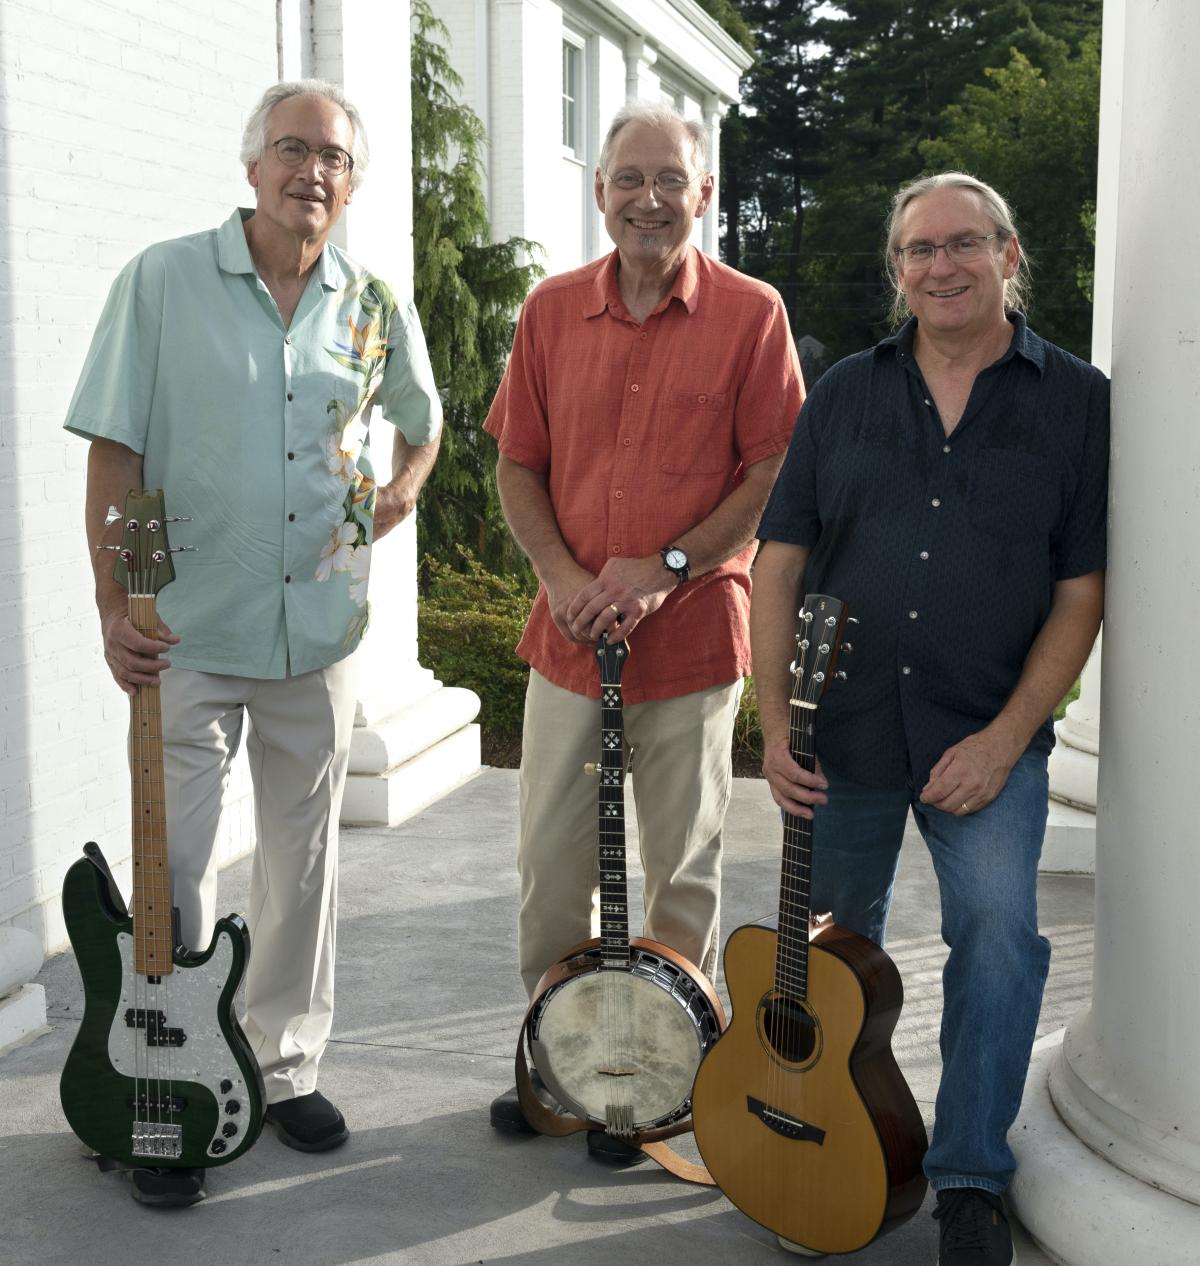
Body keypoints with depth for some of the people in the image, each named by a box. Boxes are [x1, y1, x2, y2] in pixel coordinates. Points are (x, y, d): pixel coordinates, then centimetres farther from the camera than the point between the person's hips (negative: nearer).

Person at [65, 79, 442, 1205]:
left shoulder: (374, 309, 5)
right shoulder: (163, 282, -4)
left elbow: (423, 419, 25)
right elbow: (114, 452, -6)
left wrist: (403, 487, 6)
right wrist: (114, 604, -12)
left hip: (319, 634, 3)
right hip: (185, 636, -3)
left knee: (302, 863, 12)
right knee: (175, 872, -1)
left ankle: (286, 1068, 28)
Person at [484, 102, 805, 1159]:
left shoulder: (750, 314, -4)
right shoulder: (552, 312, 6)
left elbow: (779, 471, -5)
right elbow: (518, 465, 9)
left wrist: (667, 568, -15)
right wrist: (562, 575, -7)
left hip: (692, 637, -3)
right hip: (568, 636, 3)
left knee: (683, 871, 8)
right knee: (551, 864, 11)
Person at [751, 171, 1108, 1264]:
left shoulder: (1075, 402, -1)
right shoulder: (846, 394, 5)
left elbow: (1080, 593, -4)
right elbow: (780, 565, 3)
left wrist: (1005, 737, -13)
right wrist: (774, 725, -6)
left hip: (988, 738, -2)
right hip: (841, 734, 3)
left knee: (998, 932, -14)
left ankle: (970, 1178, 6)